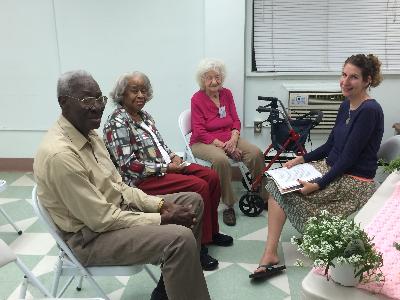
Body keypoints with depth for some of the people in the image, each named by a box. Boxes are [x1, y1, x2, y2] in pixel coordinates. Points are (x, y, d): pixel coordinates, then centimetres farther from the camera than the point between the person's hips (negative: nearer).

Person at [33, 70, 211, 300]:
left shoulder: (89, 135, 4)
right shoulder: (59, 154, -26)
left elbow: (118, 187, 8)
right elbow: (102, 219, -25)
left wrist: (161, 205, -5)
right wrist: (163, 219, -19)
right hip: (91, 236, -10)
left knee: (193, 201, 8)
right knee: (180, 238, -28)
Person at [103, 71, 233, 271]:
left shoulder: (144, 115, 12)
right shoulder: (117, 123, -16)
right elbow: (128, 166, -22)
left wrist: (173, 156, -1)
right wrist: (165, 168, -20)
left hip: (166, 166, 9)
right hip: (142, 179, -9)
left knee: (211, 177, 0)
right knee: (199, 186, -23)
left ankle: (211, 231, 16)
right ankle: (199, 247, -9)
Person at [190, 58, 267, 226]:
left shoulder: (226, 94, 8)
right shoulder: (197, 99, -6)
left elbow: (236, 120, 9)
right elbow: (200, 132, -11)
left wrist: (233, 139, -12)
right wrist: (223, 145, -19)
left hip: (229, 138, 5)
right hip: (204, 143, -5)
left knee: (256, 153, -21)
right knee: (221, 160, -37)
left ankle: (264, 197, -6)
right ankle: (228, 206, -22)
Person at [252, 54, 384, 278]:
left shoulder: (369, 110, -18)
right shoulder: (346, 105, 9)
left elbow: (349, 157, -21)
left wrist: (319, 185, -24)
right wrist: (301, 159, 5)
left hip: (353, 181, -8)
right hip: (331, 167, 9)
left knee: (281, 188, -15)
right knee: (278, 180, -8)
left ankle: (271, 253, 1)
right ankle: (270, 252, -10)